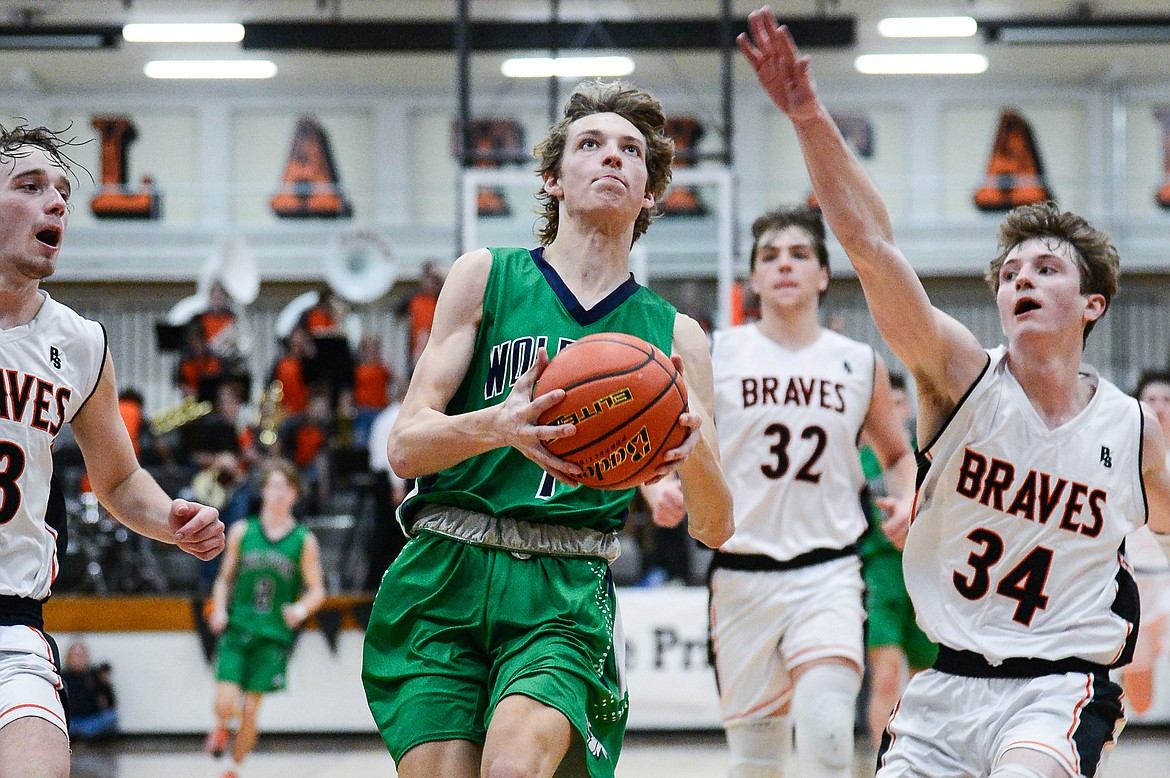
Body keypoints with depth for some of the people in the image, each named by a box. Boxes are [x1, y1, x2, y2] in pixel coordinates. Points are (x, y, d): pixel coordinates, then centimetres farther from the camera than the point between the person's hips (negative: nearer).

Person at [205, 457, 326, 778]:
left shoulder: (304, 541, 2)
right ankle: (222, 727, 25)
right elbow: (225, 577, 13)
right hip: (237, 628, 1)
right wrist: (219, 610, -4)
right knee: (225, 705, -12)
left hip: (274, 635, 0)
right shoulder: (242, 531, 5)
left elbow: (317, 590, 5)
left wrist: (301, 609, -16)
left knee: (250, 711, 0)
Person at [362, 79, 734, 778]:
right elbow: (407, 446, 1)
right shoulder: (486, 277, 9)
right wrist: (501, 425, -20)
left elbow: (715, 528, 9)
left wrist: (695, 452, -14)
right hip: (443, 580, 0)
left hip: (568, 592, 0)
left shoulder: (675, 336, 13)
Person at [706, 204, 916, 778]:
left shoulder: (862, 365, 8)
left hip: (828, 572, 0)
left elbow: (898, 454, 23)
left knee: (826, 732, -22)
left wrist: (907, 500, 2)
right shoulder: (714, 356, 3)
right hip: (742, 573, 0)